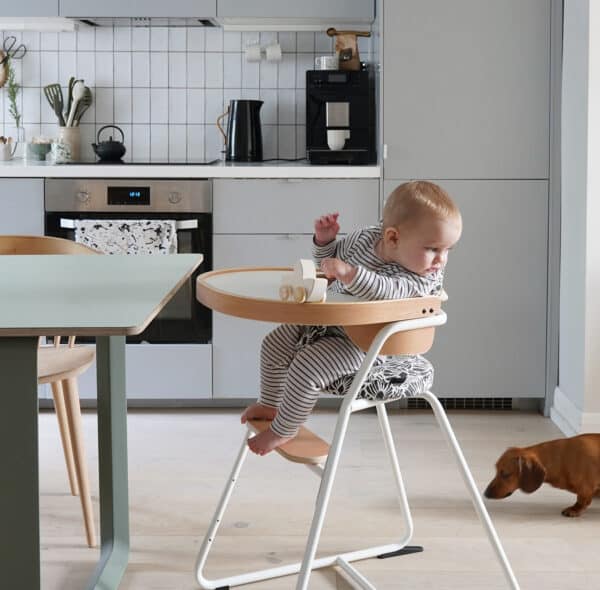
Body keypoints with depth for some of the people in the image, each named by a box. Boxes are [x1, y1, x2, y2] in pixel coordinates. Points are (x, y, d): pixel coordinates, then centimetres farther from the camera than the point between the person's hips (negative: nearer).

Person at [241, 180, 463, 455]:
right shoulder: (365, 237, -9)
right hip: (327, 319, 7)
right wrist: (324, 240, -9)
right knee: (273, 345, 13)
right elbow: (332, 258, 11)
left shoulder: (426, 278, -26)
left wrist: (350, 273, -54)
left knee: (305, 367, -21)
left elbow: (388, 291, -44)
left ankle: (283, 430, 2)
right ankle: (269, 405, 35)